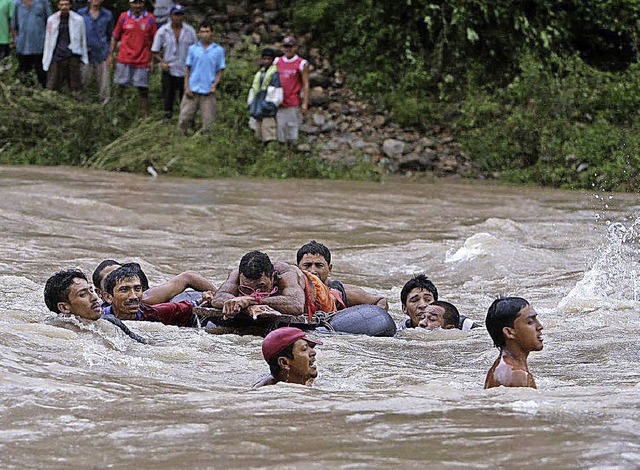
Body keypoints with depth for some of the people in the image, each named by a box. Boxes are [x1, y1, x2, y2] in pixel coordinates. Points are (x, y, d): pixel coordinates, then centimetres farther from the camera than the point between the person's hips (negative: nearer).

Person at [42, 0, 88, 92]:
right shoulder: (52, 19, 9)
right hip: (57, 56, 1)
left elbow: (83, 39, 9)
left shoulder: (78, 19, 4)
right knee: (52, 88, -4)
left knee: (75, 88, -2)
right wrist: (46, 59, 9)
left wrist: (84, 58, 6)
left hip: (72, 56, -1)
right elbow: (48, 39, 14)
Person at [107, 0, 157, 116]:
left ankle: (145, 115, 5)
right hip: (124, 60, 1)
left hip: (142, 61, -1)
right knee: (121, 87, 5)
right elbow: (115, 37, 10)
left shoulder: (150, 19, 2)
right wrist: (110, 55, 5)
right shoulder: (123, 17, 3)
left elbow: (154, 41, 6)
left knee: (143, 90, 1)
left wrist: (152, 60, 1)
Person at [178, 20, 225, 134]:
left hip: (208, 91, -1)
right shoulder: (193, 48, 7)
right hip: (192, 90, 1)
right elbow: (188, 69, 9)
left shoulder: (218, 50, 5)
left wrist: (214, 85, -10)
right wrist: (186, 87, 0)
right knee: (184, 119, -3)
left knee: (207, 123, 1)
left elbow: (220, 71, 6)